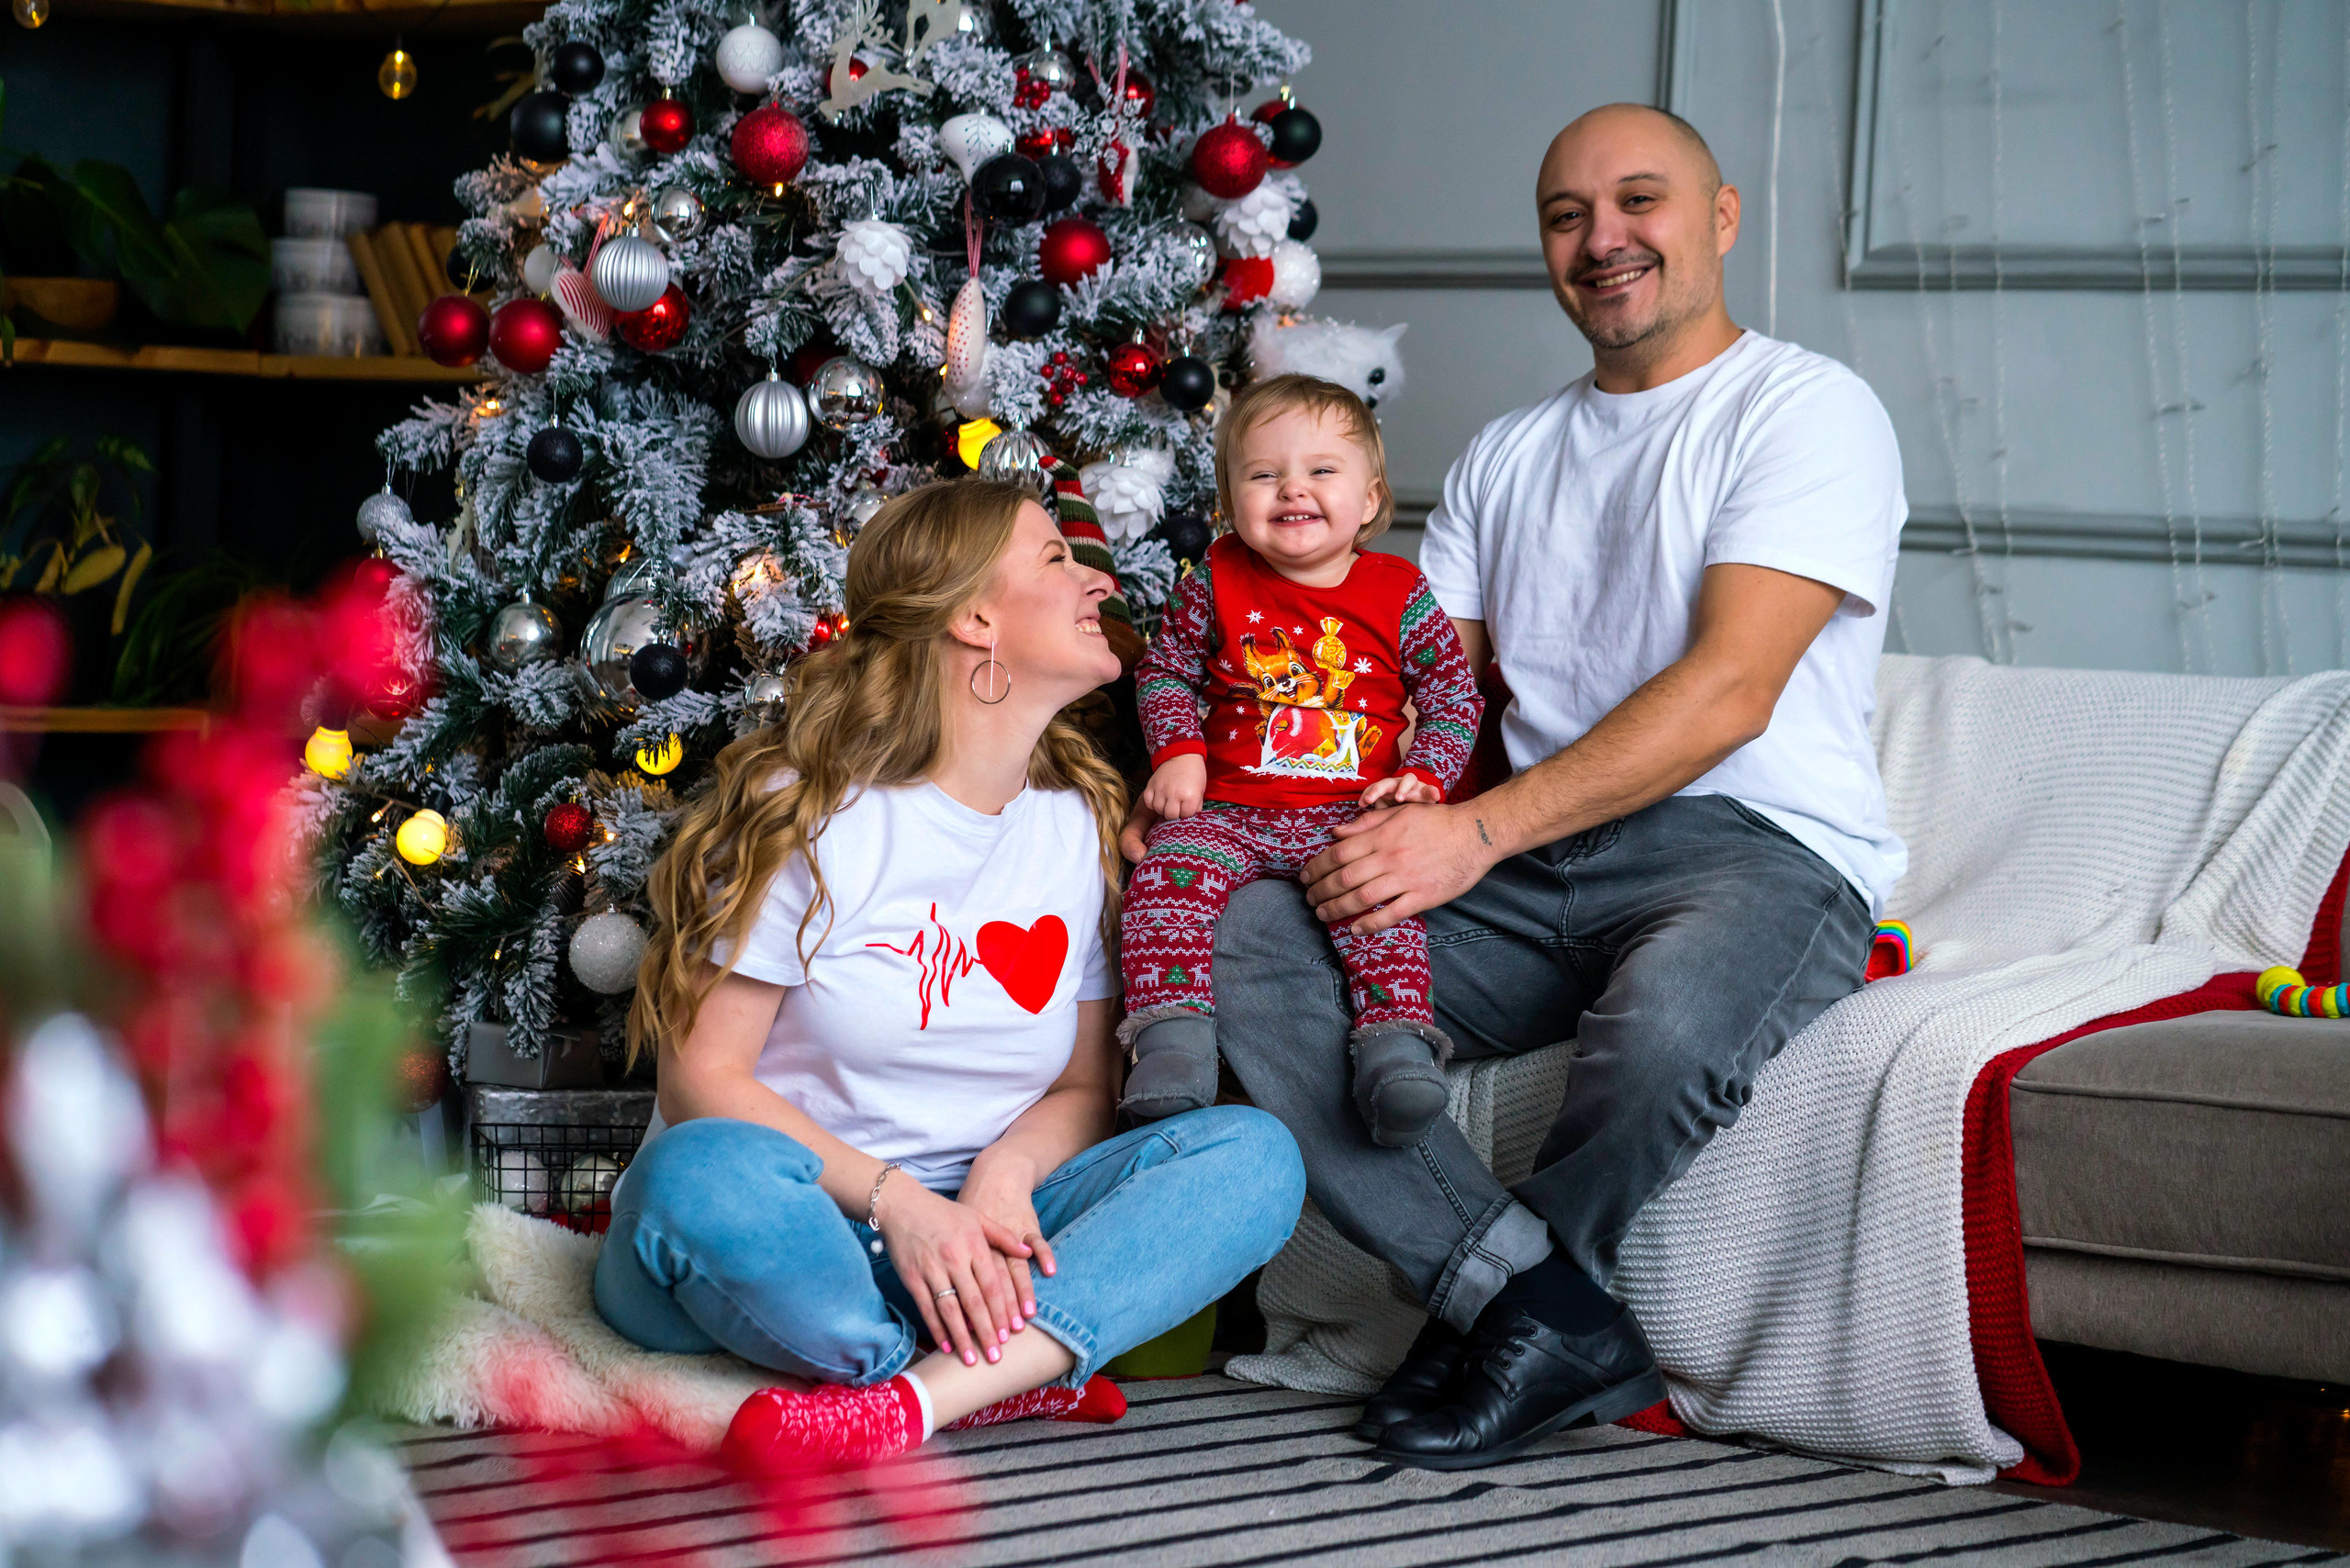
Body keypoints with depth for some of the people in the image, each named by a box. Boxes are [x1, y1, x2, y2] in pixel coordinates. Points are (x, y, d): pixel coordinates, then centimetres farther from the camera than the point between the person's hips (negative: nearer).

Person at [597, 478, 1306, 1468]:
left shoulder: (1085, 823, 10)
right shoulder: (810, 813, -5)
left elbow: (1086, 1087, 12)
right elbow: (703, 1078, -9)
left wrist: (1005, 1174, -12)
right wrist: (894, 1201, -23)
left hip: (966, 1237, 5)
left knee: (1254, 1153, -18)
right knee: (705, 1177, -39)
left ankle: (921, 1395, -35)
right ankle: (1018, 1378, -25)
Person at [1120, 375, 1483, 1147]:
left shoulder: (1399, 594, 4)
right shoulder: (1218, 582, 6)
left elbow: (1455, 696, 8)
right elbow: (1165, 669, 15)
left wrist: (1423, 775, -7)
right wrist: (1178, 752, -1)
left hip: (1352, 816, -1)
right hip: (1230, 809, 1)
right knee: (1168, 874, -26)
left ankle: (1397, 1045, -34)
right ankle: (1172, 1034, -30)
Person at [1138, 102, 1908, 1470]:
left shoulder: (1809, 411, -1)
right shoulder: (1507, 458, 23)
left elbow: (1727, 692, -14)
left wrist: (1478, 831, -23)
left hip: (1761, 851, -6)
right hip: (1530, 864, 6)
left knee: (1669, 1018, -41)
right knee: (1246, 940, -20)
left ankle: (1510, 1313, -7)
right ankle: (1556, 1312, -23)